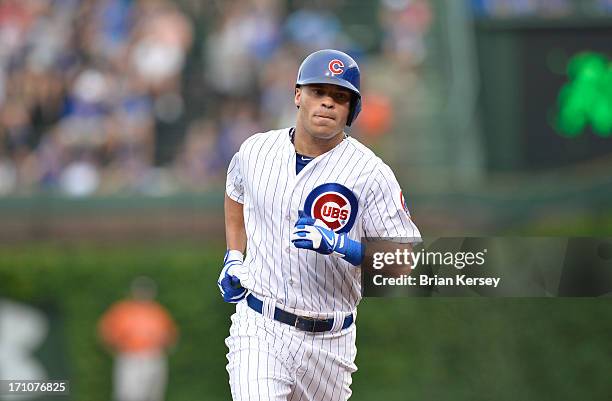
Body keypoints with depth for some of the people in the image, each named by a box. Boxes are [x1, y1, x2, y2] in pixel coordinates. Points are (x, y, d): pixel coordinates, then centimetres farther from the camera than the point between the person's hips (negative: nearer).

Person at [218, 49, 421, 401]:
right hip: (258, 330, 0)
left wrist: (338, 244, -27)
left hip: (327, 341, 0)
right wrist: (233, 258, 16)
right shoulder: (256, 151, 2)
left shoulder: (371, 173, -10)